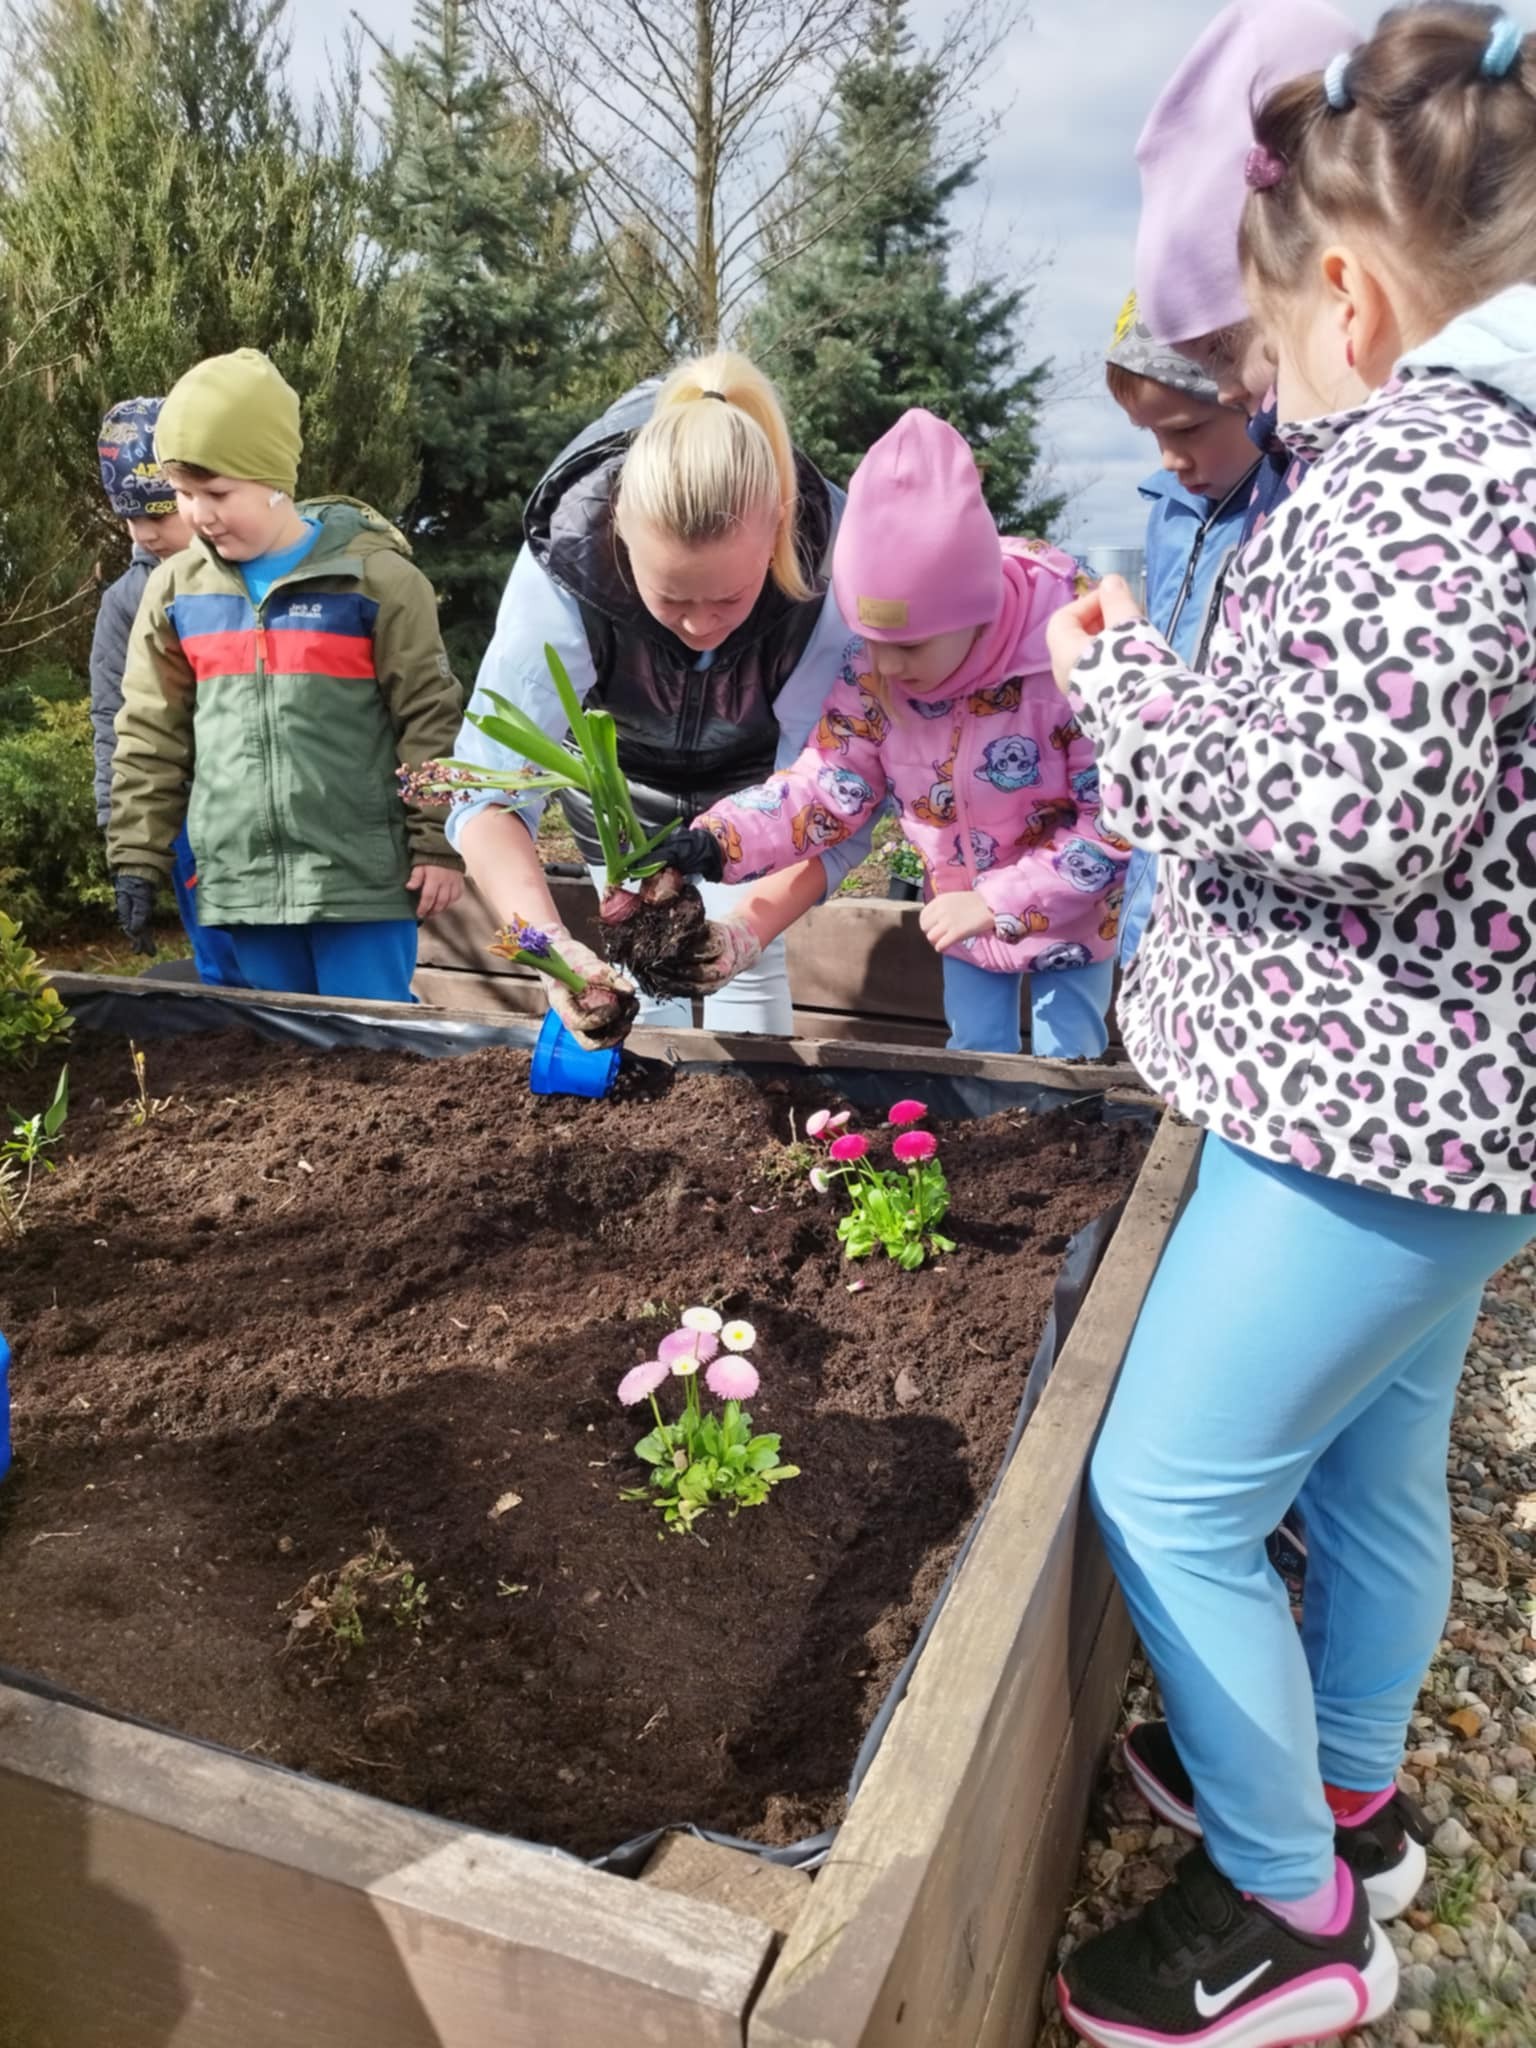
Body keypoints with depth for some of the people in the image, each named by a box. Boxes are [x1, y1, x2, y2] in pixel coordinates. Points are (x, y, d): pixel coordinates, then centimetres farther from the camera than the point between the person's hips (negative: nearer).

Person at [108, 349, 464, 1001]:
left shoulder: (375, 577, -6)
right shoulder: (175, 589, 7)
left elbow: (430, 720, -3)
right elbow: (150, 735, 12)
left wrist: (439, 845, -5)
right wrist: (137, 856, 10)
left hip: (360, 874, -4)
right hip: (239, 878, 4)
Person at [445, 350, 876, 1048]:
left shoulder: (830, 566, -36)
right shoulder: (567, 563, -38)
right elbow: (487, 792, -40)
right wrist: (553, 944, -58)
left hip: (753, 787, 0)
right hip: (624, 793, 0)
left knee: (750, 984, -1)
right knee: (646, 990, 4)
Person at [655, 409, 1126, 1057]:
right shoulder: (872, 666, -19)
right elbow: (829, 781, -16)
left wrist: (998, 902, -28)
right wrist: (714, 841, -32)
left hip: (1071, 905, -4)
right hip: (964, 903, 4)